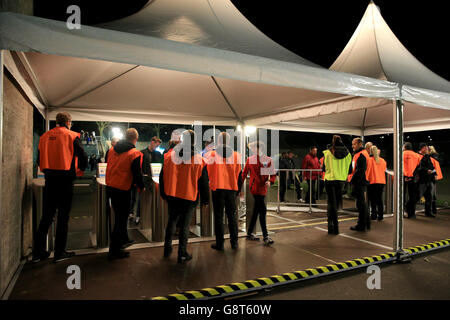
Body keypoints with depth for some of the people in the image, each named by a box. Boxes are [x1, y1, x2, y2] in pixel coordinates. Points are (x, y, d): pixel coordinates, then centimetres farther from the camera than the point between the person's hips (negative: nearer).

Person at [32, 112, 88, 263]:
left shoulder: (44, 136, 9)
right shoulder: (72, 136, -5)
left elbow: (40, 160, 12)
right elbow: (83, 156, -10)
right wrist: (81, 169, 9)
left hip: (49, 181, 5)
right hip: (65, 181, -4)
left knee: (46, 217, 13)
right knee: (63, 217, 4)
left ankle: (38, 252, 18)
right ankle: (59, 253, 11)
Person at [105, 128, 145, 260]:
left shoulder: (112, 149, 6)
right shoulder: (135, 154, -14)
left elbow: (109, 167, 16)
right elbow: (137, 174, -13)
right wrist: (141, 187, 3)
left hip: (110, 187, 7)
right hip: (123, 190, -7)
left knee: (119, 216, 22)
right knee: (121, 219, 3)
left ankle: (123, 240, 39)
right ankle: (114, 251, 10)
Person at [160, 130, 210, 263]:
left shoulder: (169, 155, -3)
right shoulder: (199, 160, -11)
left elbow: (162, 176, 5)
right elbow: (203, 182, -6)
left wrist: (163, 194, 16)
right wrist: (205, 200, 5)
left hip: (172, 196, 3)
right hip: (190, 197, -3)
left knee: (171, 221, 21)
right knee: (185, 225, 6)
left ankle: (167, 248, 30)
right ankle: (182, 254, 14)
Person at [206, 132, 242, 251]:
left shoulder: (212, 154, -6)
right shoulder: (236, 155, 1)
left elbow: (208, 173, 2)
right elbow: (239, 174, 6)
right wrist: (237, 190, 15)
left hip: (217, 188, -2)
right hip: (232, 188, 2)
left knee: (218, 216, 6)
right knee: (232, 215, 12)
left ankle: (219, 243, 10)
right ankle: (234, 242, 17)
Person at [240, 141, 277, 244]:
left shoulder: (268, 160, 4)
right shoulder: (250, 160, 0)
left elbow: (273, 174, 7)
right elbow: (244, 174, 4)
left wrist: (270, 181, -14)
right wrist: (239, 188, 4)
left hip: (263, 188, 4)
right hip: (255, 188, -4)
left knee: (256, 211, 13)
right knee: (263, 211, -9)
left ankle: (250, 233, 27)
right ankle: (265, 236, -1)